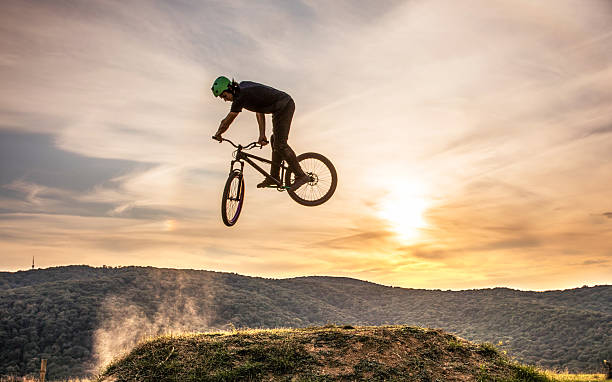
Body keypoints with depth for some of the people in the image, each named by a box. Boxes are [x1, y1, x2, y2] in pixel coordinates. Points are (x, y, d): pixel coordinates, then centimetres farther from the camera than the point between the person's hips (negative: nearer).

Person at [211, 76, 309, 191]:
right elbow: (259, 112, 13)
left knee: (280, 144, -12)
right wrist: (262, 135, 10)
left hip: (283, 106, -11)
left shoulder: (241, 96, -19)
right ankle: (274, 177, 21)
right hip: (287, 103, 11)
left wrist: (217, 134, 6)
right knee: (275, 140, 14)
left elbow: (227, 121, -11)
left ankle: (301, 176, -8)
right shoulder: (243, 86, 11)